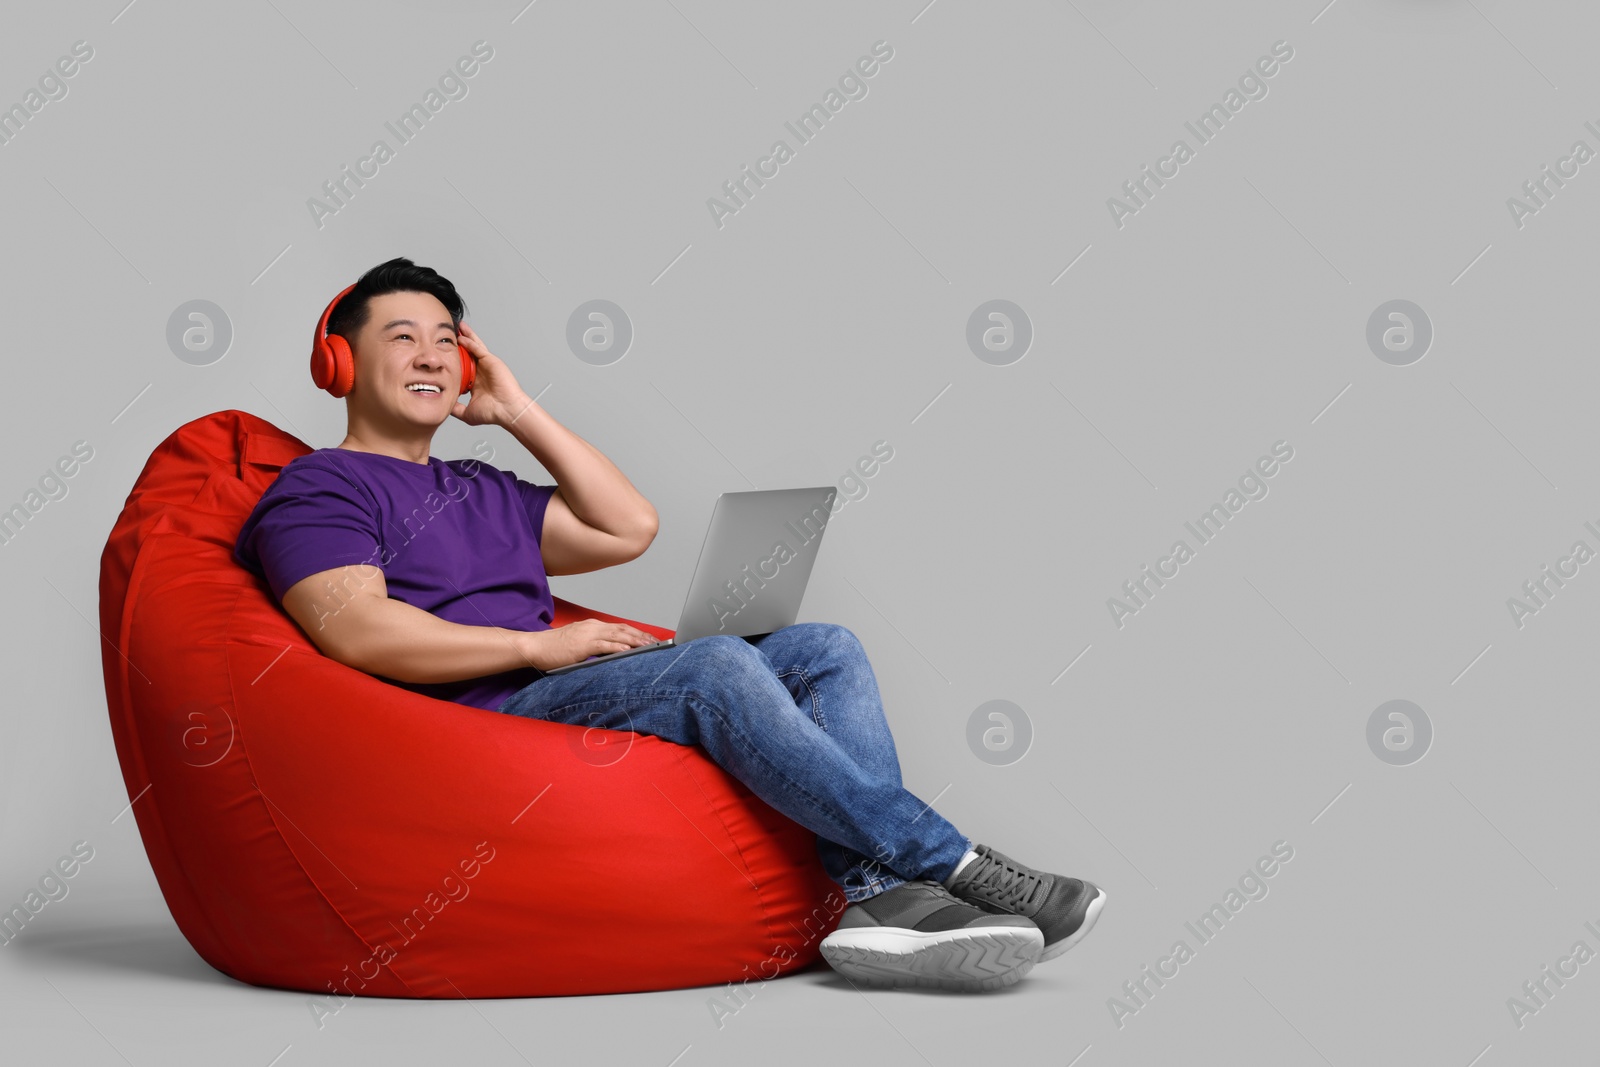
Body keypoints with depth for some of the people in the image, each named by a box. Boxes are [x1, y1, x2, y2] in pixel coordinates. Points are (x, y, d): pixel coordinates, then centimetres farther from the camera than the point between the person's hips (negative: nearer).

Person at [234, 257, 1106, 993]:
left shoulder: (482, 492, 30)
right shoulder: (317, 488, 6)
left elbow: (629, 528, 21)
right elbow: (357, 632, -12)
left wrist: (519, 413, 22)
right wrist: (537, 644, -12)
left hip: (561, 689, 8)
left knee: (825, 650, -8)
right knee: (716, 663, -30)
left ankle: (882, 896, -29)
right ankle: (953, 865, -27)